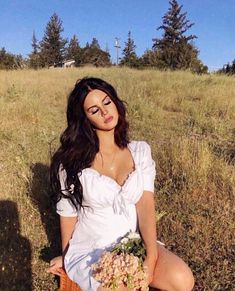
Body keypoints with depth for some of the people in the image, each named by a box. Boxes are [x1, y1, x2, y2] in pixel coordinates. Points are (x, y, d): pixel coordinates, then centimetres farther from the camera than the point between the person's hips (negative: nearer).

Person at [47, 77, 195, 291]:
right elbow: (68, 213, 0)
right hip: (90, 250, -2)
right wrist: (66, 257, 11)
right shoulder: (73, 160, -10)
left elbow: (146, 205, -9)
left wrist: (151, 255, -22)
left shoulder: (140, 151, -1)